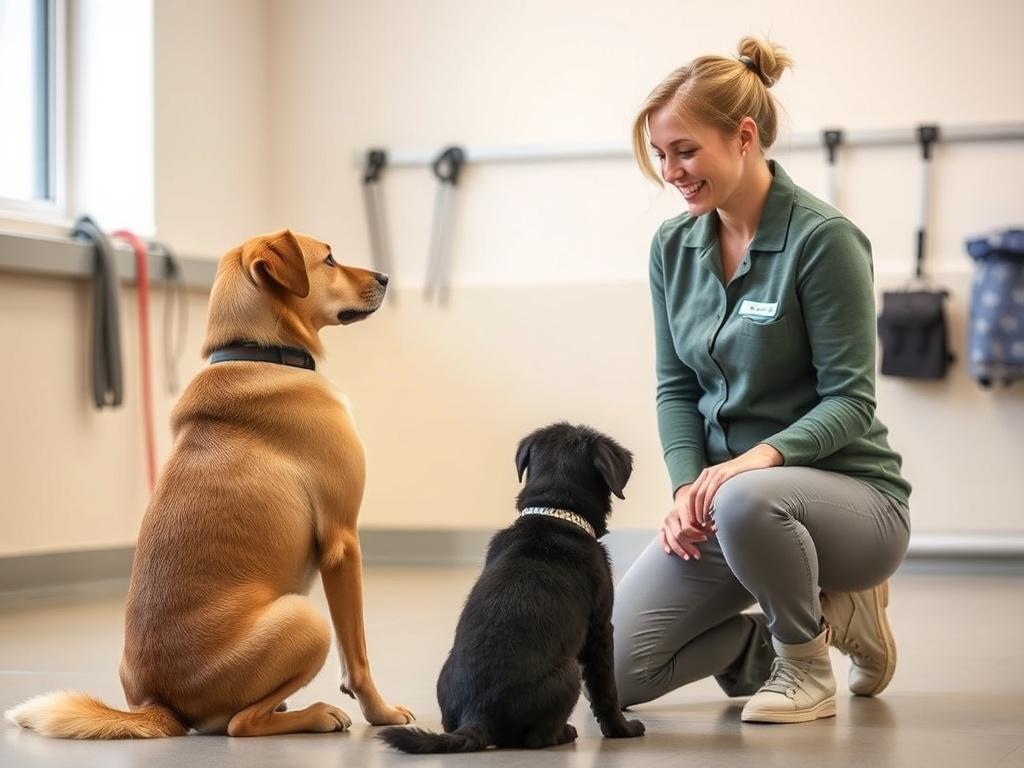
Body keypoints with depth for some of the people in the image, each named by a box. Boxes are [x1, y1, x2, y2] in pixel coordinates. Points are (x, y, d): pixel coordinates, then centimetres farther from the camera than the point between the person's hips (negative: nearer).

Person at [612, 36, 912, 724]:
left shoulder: (823, 239, -16)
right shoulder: (674, 246, 4)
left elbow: (851, 400, -17)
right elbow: (676, 386, 7)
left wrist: (764, 456, -34)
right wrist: (687, 486, -11)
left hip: (849, 494, -6)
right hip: (724, 495, 6)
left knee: (747, 502, -42)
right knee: (617, 667, -9)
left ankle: (806, 667, -11)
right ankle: (821, 616, 11)